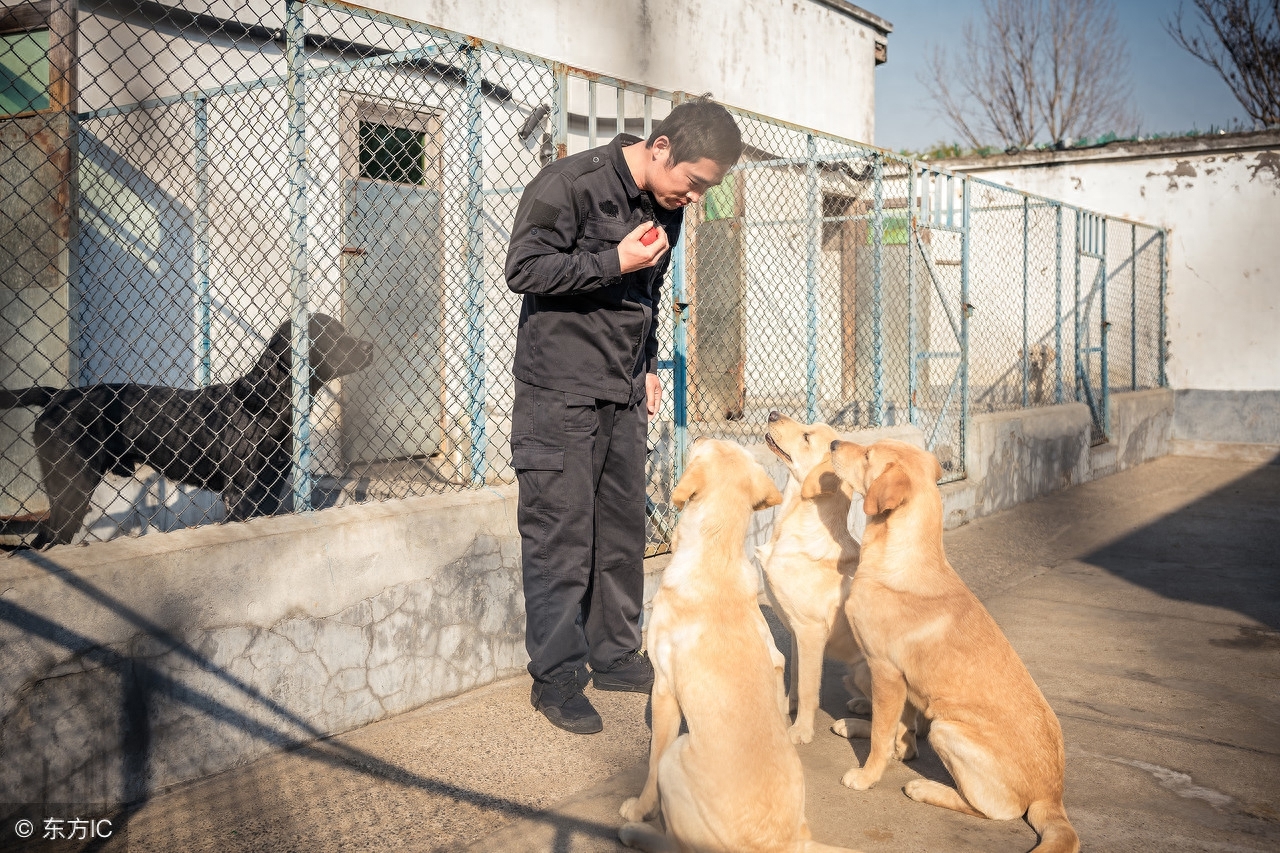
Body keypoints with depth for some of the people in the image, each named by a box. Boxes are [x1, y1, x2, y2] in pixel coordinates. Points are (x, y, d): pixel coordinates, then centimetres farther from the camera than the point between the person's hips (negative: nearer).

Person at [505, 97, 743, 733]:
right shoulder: (570, 183, -12)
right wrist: (614, 261, -20)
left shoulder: (666, 207, 12)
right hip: (560, 394, -7)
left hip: (624, 395, 7)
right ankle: (555, 676, 7)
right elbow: (523, 269, -16)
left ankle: (614, 655, 24)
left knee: (623, 530, 10)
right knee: (561, 536, -5)